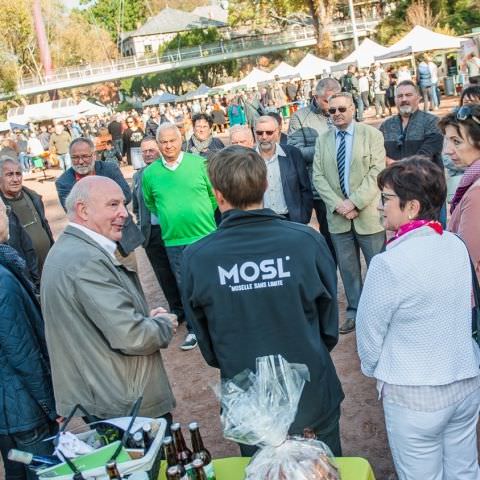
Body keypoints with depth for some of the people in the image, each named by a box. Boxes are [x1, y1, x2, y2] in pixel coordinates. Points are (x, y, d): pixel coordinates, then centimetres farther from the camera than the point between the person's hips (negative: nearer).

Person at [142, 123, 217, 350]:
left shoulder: (200, 163, -6)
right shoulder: (150, 173, -1)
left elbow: (215, 194, 4)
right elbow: (150, 204, 15)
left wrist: (203, 216, 6)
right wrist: (170, 220, 11)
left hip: (205, 236, -1)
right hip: (174, 241, 2)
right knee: (185, 287, 11)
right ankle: (193, 329, 25)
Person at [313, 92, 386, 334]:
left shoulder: (372, 135, -2)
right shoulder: (322, 140, 8)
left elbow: (376, 172, -10)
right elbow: (318, 177, 3)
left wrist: (354, 202, -17)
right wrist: (338, 204, -10)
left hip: (368, 213, -3)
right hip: (338, 215, 3)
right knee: (347, 268, 11)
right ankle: (354, 312, 24)